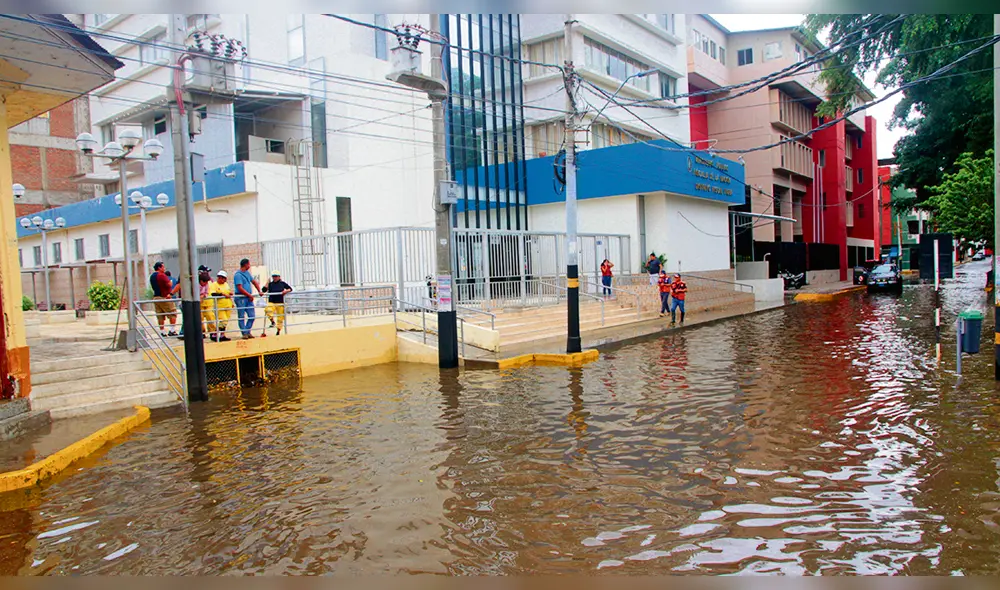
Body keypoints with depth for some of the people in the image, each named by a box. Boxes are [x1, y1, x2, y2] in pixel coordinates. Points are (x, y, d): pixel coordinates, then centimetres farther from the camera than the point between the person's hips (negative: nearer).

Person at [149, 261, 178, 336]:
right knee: (172, 314, -2)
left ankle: (162, 332, 9)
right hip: (164, 297, -8)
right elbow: (169, 285, -17)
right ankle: (172, 330, -8)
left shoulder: (152, 276, 14)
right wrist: (170, 282, 3)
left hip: (155, 297, 8)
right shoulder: (161, 275, -14)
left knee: (160, 316, 9)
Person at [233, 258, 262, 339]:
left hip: (249, 298, 8)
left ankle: (248, 332, 15)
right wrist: (250, 295, -13)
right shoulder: (238, 275, -12)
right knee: (241, 317, 1)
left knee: (252, 316, 5)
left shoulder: (247, 273, 14)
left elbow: (254, 282, 21)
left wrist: (259, 291, 8)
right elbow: (240, 288, -17)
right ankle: (244, 333, 5)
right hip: (241, 298, -8)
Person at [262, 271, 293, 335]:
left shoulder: (282, 283, 5)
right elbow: (264, 290, -8)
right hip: (271, 302, -1)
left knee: (280, 318, 5)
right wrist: (268, 282, -7)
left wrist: (286, 291, -9)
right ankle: (272, 322, -16)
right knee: (267, 310, -34)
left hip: (280, 303, 1)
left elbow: (290, 289, 11)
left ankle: (278, 331, 21)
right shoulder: (270, 284, 3)